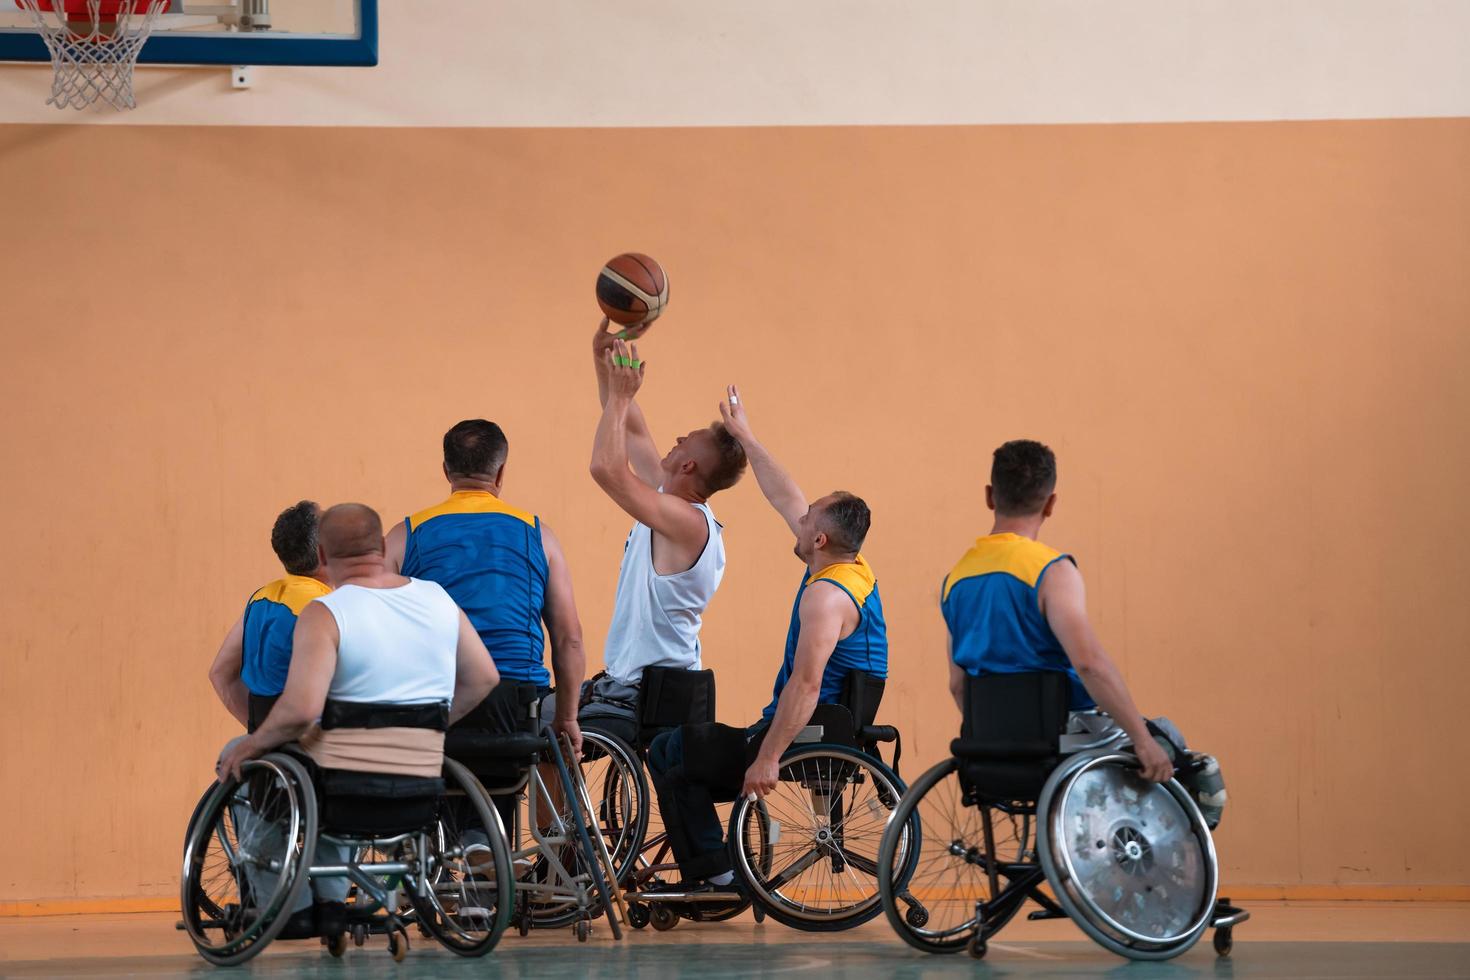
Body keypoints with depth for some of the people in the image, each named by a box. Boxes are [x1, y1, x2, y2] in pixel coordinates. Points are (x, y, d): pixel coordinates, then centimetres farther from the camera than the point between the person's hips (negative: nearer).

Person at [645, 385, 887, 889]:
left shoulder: (827, 595, -24)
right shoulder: (852, 566, 6)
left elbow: (805, 685, -32)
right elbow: (785, 497, 16)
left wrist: (768, 758, -33)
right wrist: (745, 437, 21)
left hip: (803, 733, -11)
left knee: (669, 753, -6)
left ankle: (713, 872, -6)